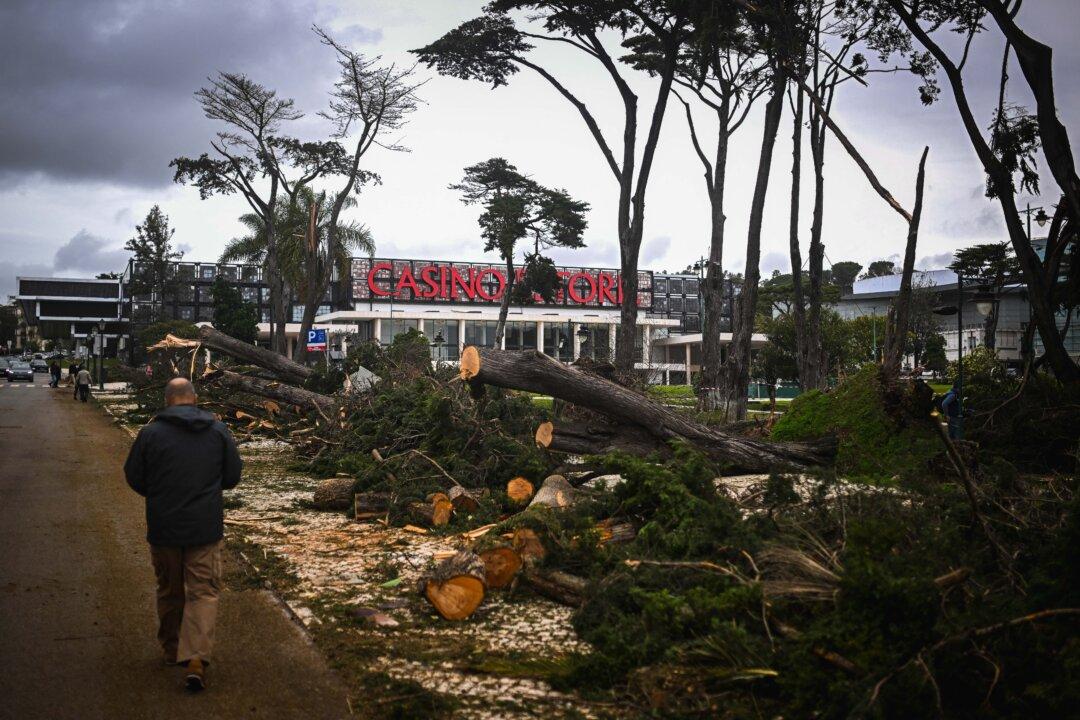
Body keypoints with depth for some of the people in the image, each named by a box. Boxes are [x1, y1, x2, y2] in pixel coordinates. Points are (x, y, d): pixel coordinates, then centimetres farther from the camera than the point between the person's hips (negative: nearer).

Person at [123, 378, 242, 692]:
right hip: (205, 528, 0)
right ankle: (196, 658, -12)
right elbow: (233, 475, 6)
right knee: (203, 591, 2)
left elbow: (134, 477, 1)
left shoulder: (151, 433, -8)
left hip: (163, 527, 0)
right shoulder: (218, 431, -2)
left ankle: (172, 651, 31)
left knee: (169, 591, 17)